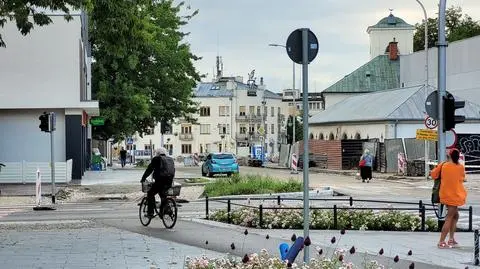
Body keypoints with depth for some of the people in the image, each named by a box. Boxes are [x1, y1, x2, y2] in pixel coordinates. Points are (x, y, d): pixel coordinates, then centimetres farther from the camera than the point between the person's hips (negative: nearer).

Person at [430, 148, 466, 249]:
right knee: (449, 218, -3)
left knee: (455, 216, 19)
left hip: (446, 195, 4)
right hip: (455, 195, -4)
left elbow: (434, 175, 4)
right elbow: (462, 178, 8)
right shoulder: (461, 167, -8)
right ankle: (441, 242, -8)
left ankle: (451, 239, 19)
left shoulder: (443, 165, -4)